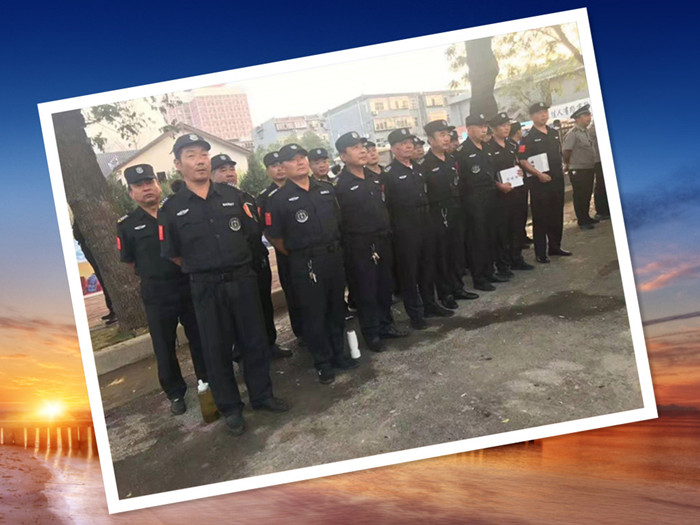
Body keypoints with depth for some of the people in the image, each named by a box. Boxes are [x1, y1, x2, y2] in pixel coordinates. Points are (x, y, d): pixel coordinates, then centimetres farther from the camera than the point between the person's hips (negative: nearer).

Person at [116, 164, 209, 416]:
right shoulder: (127, 225, 0)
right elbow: (130, 262, 8)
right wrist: (154, 275, 5)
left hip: (190, 287, 1)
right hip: (156, 295, 0)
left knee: (200, 339, 11)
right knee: (164, 348, 8)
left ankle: (207, 383, 29)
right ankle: (176, 393, 24)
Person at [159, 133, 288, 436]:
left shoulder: (232, 196, 4)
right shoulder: (171, 209, -3)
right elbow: (172, 255, 3)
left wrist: (233, 263, 10)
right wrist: (201, 270, 5)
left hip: (243, 279, 2)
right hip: (206, 288, -2)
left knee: (254, 341, 10)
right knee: (216, 349, 7)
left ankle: (262, 396, 28)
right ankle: (230, 408, 22)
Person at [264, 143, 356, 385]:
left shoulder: (327, 189, 6)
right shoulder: (278, 200, -9)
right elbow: (273, 236, -4)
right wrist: (297, 255, 3)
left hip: (335, 257, 5)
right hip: (305, 264, -5)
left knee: (337, 309, 15)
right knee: (313, 314, 4)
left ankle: (338, 354, 31)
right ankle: (323, 363, 18)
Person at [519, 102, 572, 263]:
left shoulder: (553, 133, 12)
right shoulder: (528, 138, -8)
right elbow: (523, 161, -15)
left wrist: (562, 167, 13)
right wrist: (539, 174, -21)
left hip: (557, 180, 6)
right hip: (540, 182, -6)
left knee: (557, 215, 13)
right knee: (540, 218, -2)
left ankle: (555, 246, 26)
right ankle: (540, 253, 4)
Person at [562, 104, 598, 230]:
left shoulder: (586, 132, 11)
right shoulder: (573, 133, -16)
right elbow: (565, 150, -20)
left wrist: (593, 167, 15)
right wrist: (567, 164, -6)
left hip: (589, 169, 8)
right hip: (578, 171, -8)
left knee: (587, 195, 16)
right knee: (579, 196, 0)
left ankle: (586, 217, 29)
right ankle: (582, 221, 8)